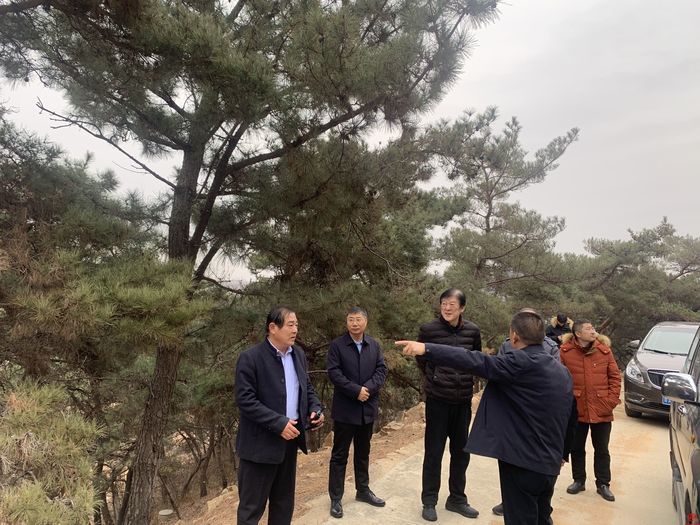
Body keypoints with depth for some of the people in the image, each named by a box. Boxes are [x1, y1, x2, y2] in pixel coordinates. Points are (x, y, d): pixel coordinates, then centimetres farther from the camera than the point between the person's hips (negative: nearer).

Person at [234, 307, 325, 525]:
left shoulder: (298, 354, 6)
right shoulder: (250, 358, -16)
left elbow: (307, 386, 16)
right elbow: (245, 400, -19)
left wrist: (315, 408, -3)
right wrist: (278, 423, -23)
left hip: (289, 439, 7)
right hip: (261, 444, -7)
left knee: (284, 501, 20)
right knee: (252, 506, 6)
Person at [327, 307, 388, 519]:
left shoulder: (374, 345, 7)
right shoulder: (337, 345, -7)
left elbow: (382, 370, 0)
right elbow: (334, 373, -14)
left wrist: (368, 388, -16)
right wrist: (356, 390, -20)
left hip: (368, 408, 4)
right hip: (345, 409, -4)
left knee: (363, 452, 18)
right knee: (339, 454, 4)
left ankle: (363, 490, 33)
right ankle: (335, 498, 14)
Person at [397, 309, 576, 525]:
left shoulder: (521, 363, -19)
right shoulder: (562, 370, 6)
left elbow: (476, 361, -30)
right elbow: (570, 417, 14)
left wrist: (426, 349, -33)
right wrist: (562, 454, 27)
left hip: (523, 463, -8)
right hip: (550, 464, 8)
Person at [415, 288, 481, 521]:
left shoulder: (473, 331, -4)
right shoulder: (428, 329, -11)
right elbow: (421, 359, 6)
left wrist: (465, 382, 10)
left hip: (463, 400, 3)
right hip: (437, 400, -3)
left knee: (461, 451, 14)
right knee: (433, 452, 4)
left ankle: (457, 499, 31)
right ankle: (429, 501, 21)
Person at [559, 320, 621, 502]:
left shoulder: (604, 350, -4)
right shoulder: (565, 351, -9)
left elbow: (615, 376, 1)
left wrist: (612, 399, -5)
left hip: (601, 410, 1)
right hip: (576, 409, 0)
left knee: (602, 450, 13)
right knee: (577, 448, 14)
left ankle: (603, 484, 28)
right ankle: (579, 481, 32)